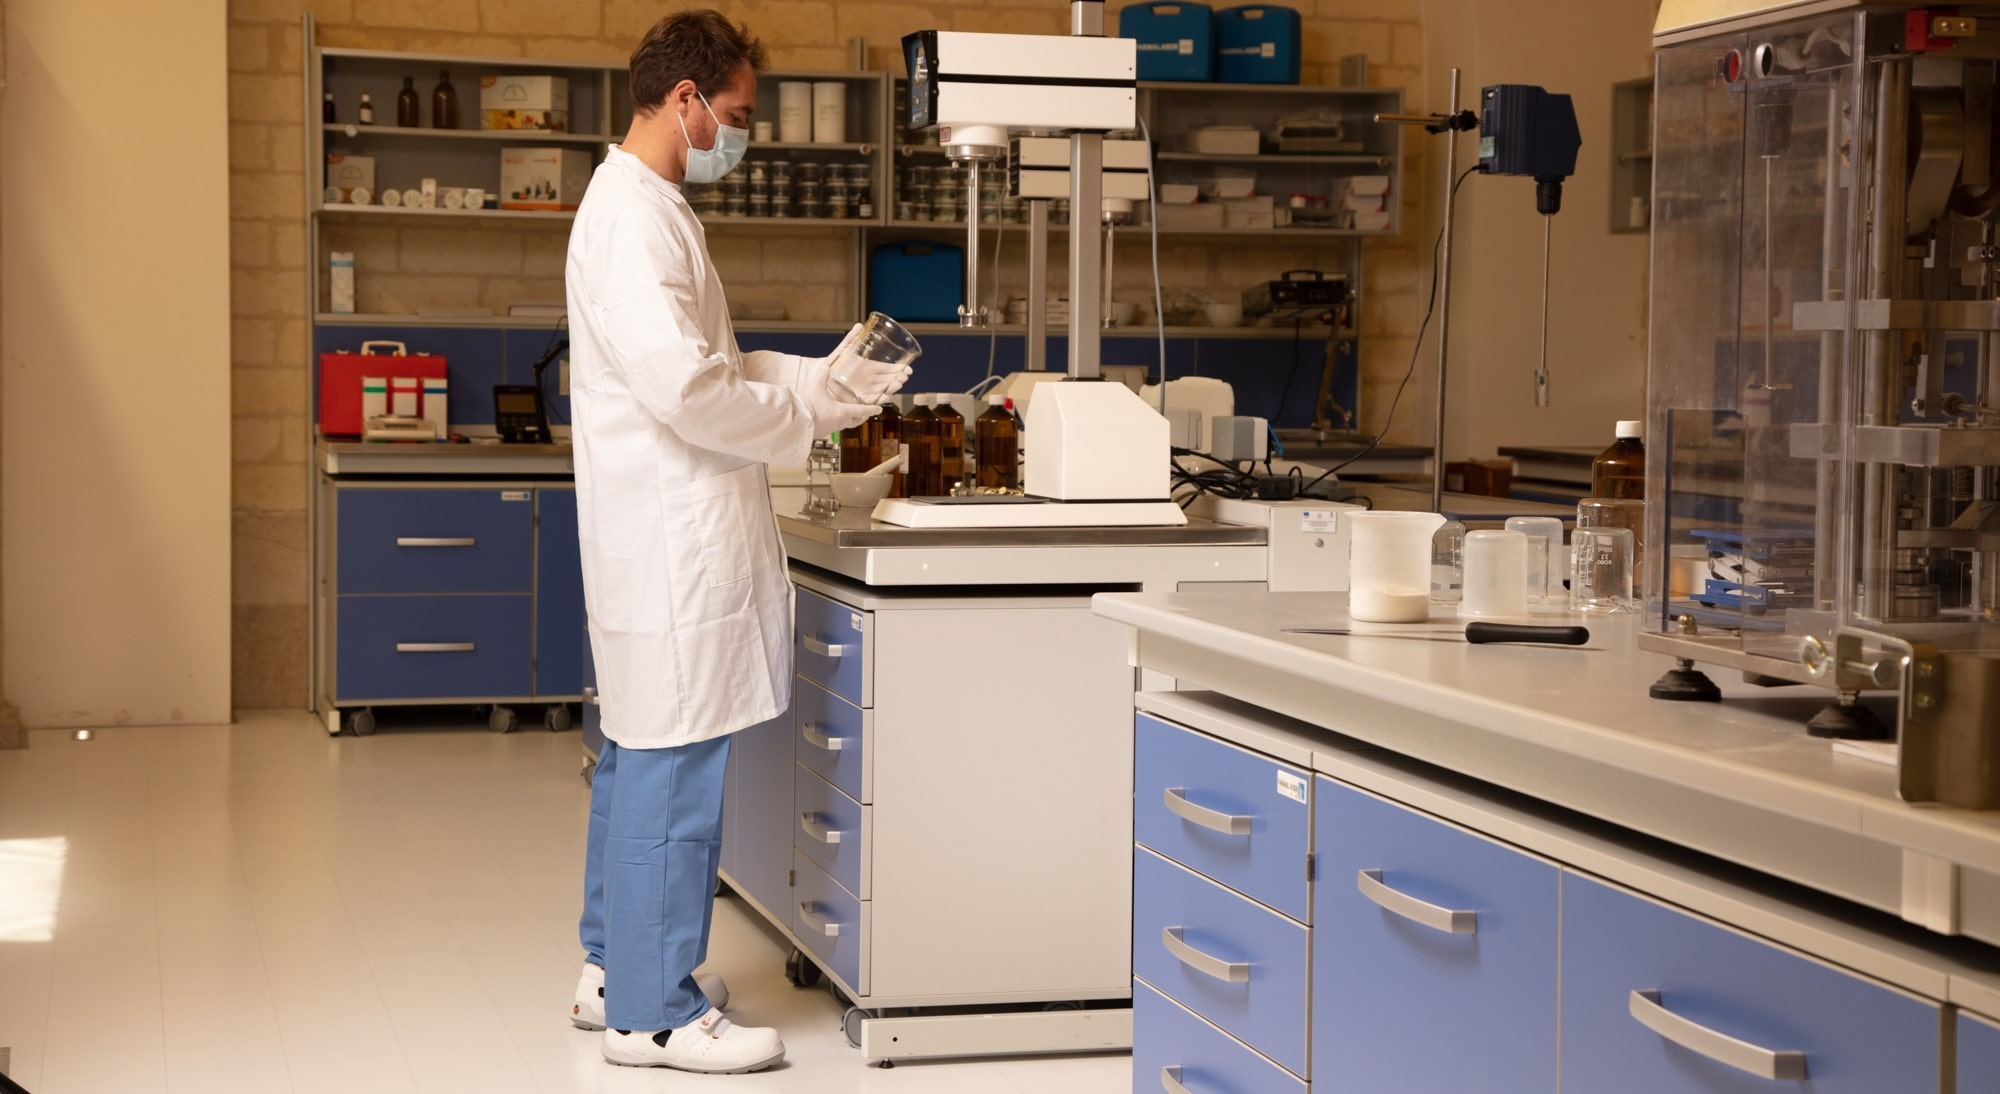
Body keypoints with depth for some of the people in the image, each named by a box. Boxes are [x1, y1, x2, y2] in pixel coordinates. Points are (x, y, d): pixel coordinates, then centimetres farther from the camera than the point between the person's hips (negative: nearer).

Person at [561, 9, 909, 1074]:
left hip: (662, 535, 11)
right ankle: (653, 1011, 2)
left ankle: (614, 973, 28)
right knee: (672, 770, -5)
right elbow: (684, 386, -24)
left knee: (637, 757, 17)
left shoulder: (646, 207, 17)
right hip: (672, 539, -11)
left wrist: (821, 375, 12)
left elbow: (700, 362, 23)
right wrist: (808, 415, -10)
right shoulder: (631, 218, -16)